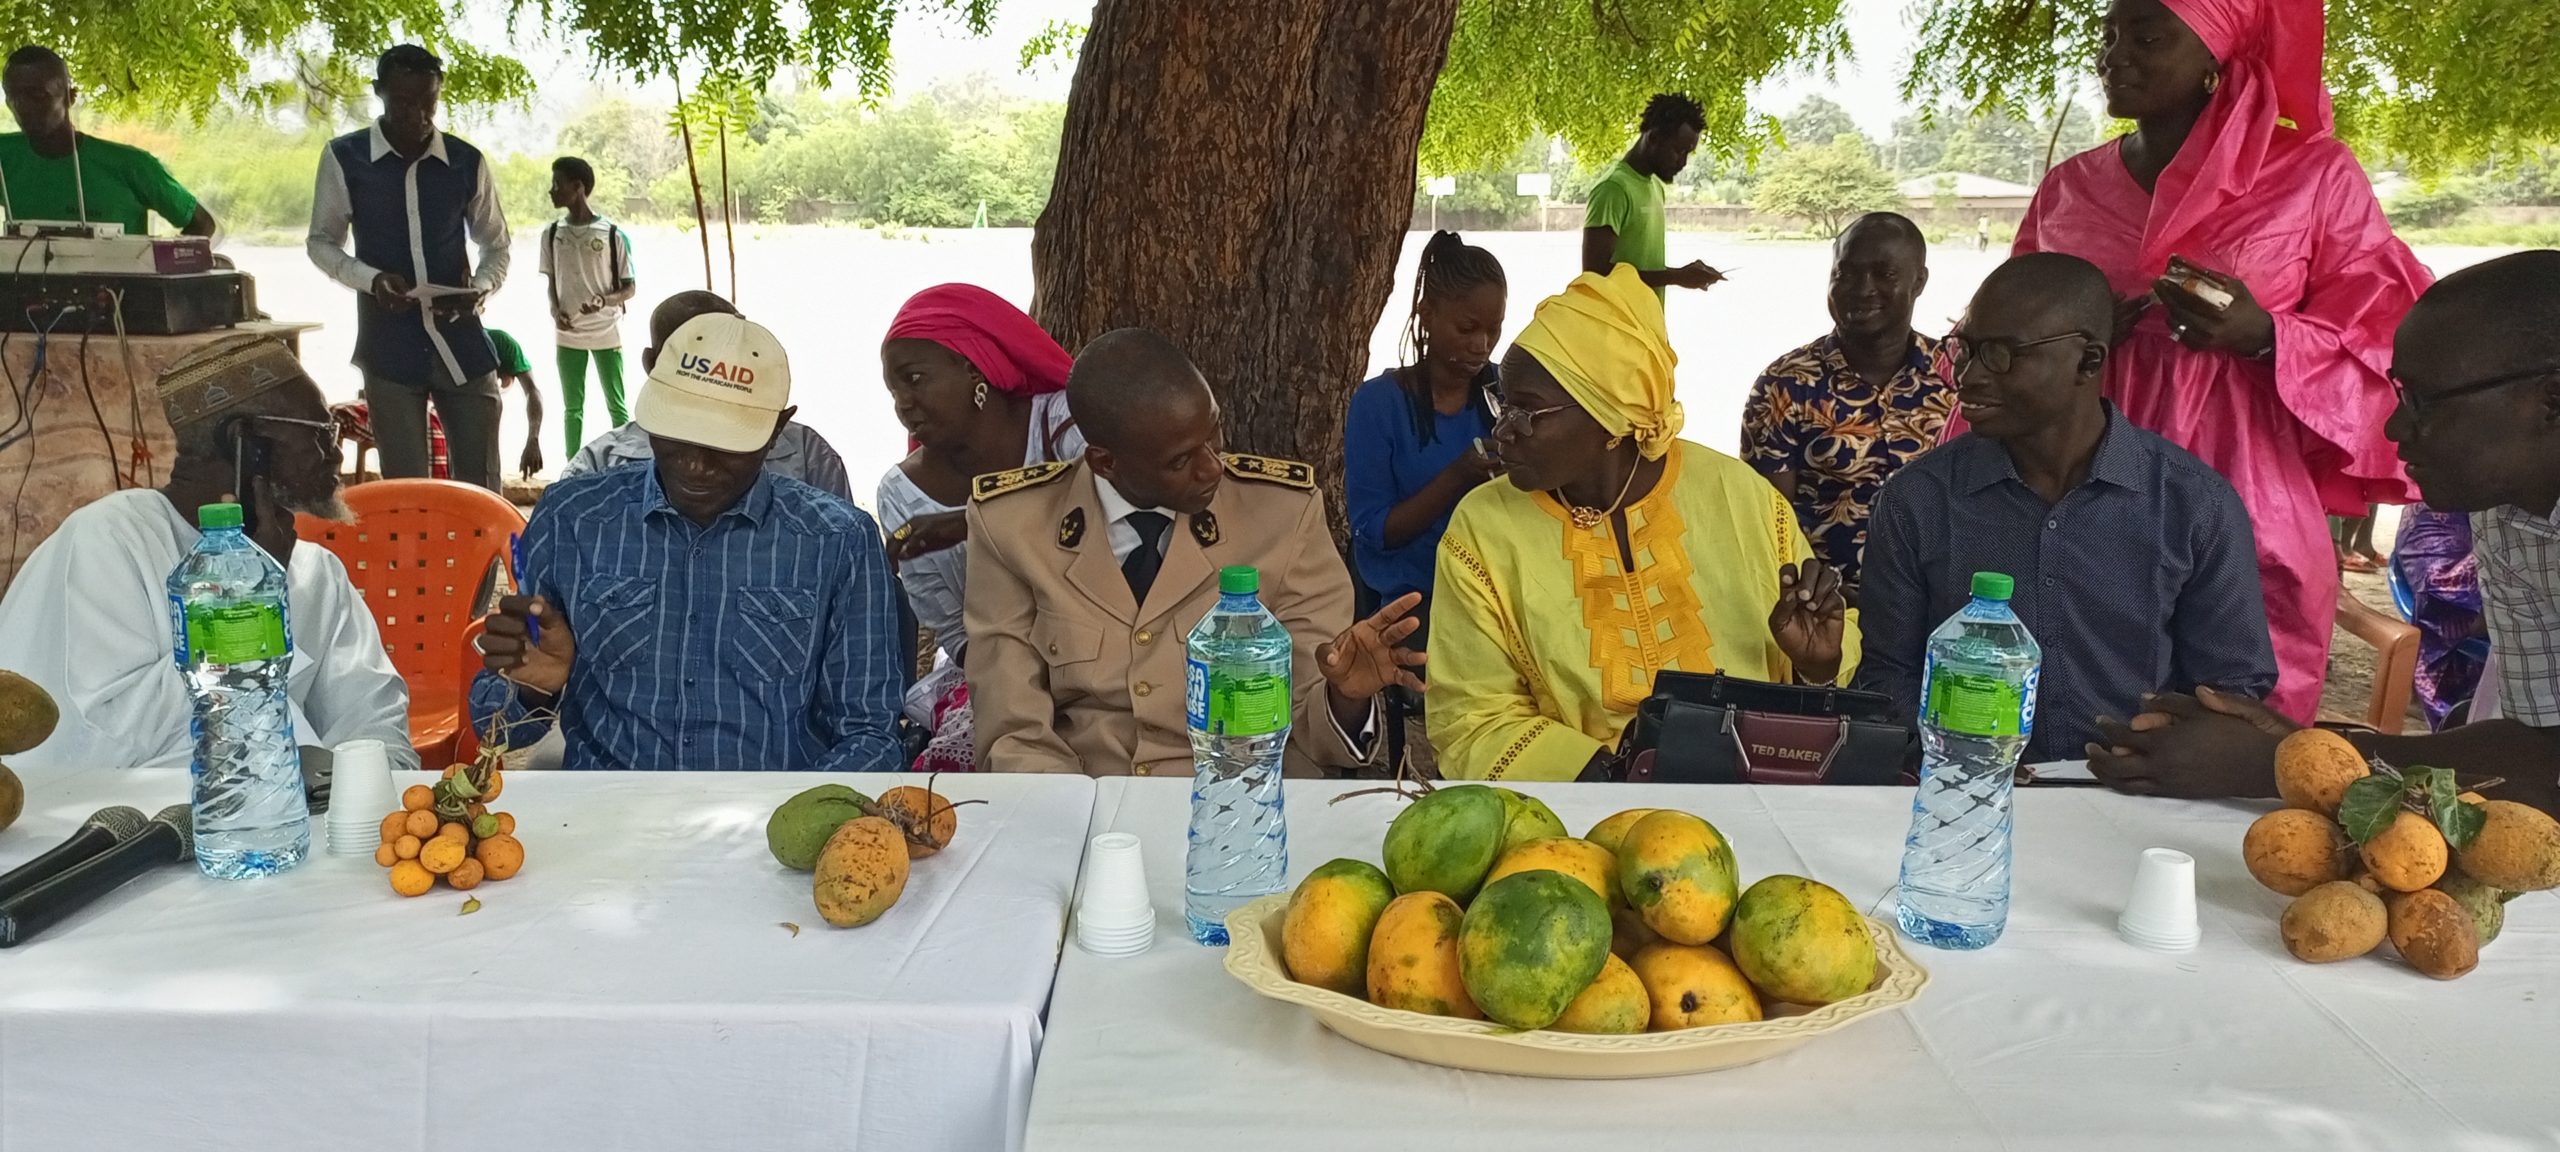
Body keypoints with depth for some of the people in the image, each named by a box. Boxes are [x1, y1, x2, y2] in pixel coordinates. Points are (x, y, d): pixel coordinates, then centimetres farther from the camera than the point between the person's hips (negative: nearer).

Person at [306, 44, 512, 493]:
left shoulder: (467, 162, 1)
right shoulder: (344, 157, -2)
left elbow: (496, 244, 12)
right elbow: (321, 242, 7)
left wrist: (481, 287, -10)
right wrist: (371, 278, -13)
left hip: (462, 341, 1)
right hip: (390, 346, -1)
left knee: (481, 487, 5)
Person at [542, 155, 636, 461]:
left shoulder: (613, 234, -7)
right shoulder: (551, 233, 5)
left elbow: (630, 288, -3)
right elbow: (551, 283, 12)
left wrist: (604, 301, -23)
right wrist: (555, 311, -9)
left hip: (607, 333, -3)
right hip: (568, 335, 3)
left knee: (616, 406, 2)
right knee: (572, 408, 8)